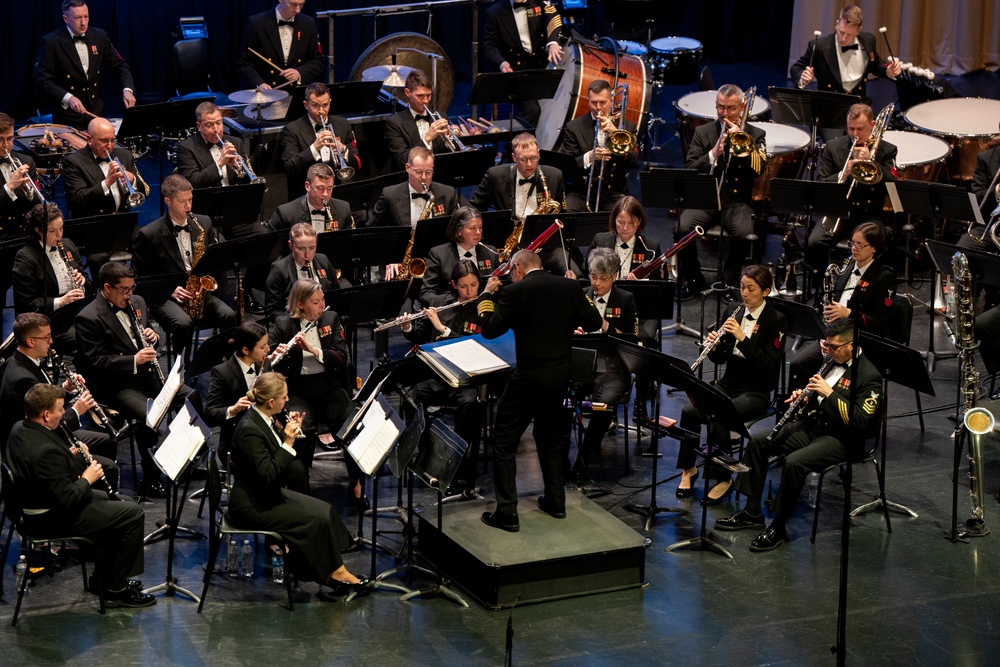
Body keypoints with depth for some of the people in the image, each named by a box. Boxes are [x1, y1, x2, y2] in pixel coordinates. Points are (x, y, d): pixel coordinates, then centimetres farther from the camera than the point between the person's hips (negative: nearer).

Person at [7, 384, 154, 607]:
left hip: (35, 504, 11)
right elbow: (67, 499, -31)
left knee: (108, 500, 30)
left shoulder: (20, 429, -4)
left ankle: (102, 577, 37)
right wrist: (87, 479, -13)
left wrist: (69, 455, 2)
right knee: (133, 515, -7)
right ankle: (115, 590, 4)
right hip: (54, 519, -11)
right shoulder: (46, 450, -34)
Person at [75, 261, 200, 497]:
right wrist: (134, 360, -24)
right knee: (147, 414, -32)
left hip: (147, 372, 7)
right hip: (116, 383, -7)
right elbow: (94, 363, -17)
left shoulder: (136, 302, 11)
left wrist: (152, 336, -1)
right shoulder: (88, 318, -13)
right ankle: (150, 479, -19)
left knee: (191, 397, -10)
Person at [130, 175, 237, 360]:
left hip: (201, 293, 4)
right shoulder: (148, 235, -3)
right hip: (166, 298, -4)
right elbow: (139, 277, 0)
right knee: (184, 324, -36)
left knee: (229, 317, -26)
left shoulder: (204, 223, 11)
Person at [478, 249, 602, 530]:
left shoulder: (515, 292, -12)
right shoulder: (569, 286, 3)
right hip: (561, 374, 6)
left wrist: (487, 294, 1)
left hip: (529, 375, -6)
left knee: (504, 441, 4)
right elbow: (594, 322, 5)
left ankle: (507, 513, 0)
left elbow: (490, 329, -12)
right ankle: (555, 501, 29)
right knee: (549, 435, 25)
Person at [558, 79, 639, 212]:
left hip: (614, 193, 1)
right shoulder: (573, 127, 7)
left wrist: (615, 133, -11)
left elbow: (633, 163, -3)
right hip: (582, 193, -1)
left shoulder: (627, 126, 10)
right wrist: (588, 157, -19)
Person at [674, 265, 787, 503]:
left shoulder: (776, 320, -9)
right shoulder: (736, 313, 8)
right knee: (689, 411, -20)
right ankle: (688, 470, -2)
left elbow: (768, 365, -18)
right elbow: (721, 358, 11)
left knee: (718, 417, -31)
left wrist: (742, 337, -26)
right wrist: (714, 345, -12)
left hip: (756, 392, -5)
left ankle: (723, 480, -14)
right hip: (729, 383, 6)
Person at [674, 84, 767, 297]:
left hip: (737, 201, -1)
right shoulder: (702, 132, 12)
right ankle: (692, 279, -4)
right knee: (683, 228, -29)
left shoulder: (755, 135, 11)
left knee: (743, 232, -33)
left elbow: (759, 168, -5)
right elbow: (689, 170, 2)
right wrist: (713, 155, -13)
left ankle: (729, 280, -7)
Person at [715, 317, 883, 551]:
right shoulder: (834, 362, 10)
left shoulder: (869, 376, -16)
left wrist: (830, 394, -26)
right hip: (814, 424, 9)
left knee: (794, 462, -32)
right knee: (758, 442, -1)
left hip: (842, 438, -9)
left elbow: (860, 423, -25)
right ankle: (751, 512, 5)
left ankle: (779, 527, -18)